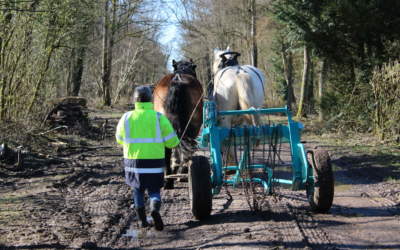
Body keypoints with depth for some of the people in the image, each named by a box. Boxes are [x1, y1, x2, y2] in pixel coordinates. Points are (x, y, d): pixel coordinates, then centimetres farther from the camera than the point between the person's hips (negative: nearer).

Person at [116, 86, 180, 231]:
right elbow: (172, 142, -5)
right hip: (154, 164, -1)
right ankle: (155, 209, -17)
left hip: (134, 164, 1)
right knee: (154, 192, 13)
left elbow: (120, 139, 14)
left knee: (138, 191, 26)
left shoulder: (126, 118, -2)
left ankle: (143, 220, 21)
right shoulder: (159, 118, -7)